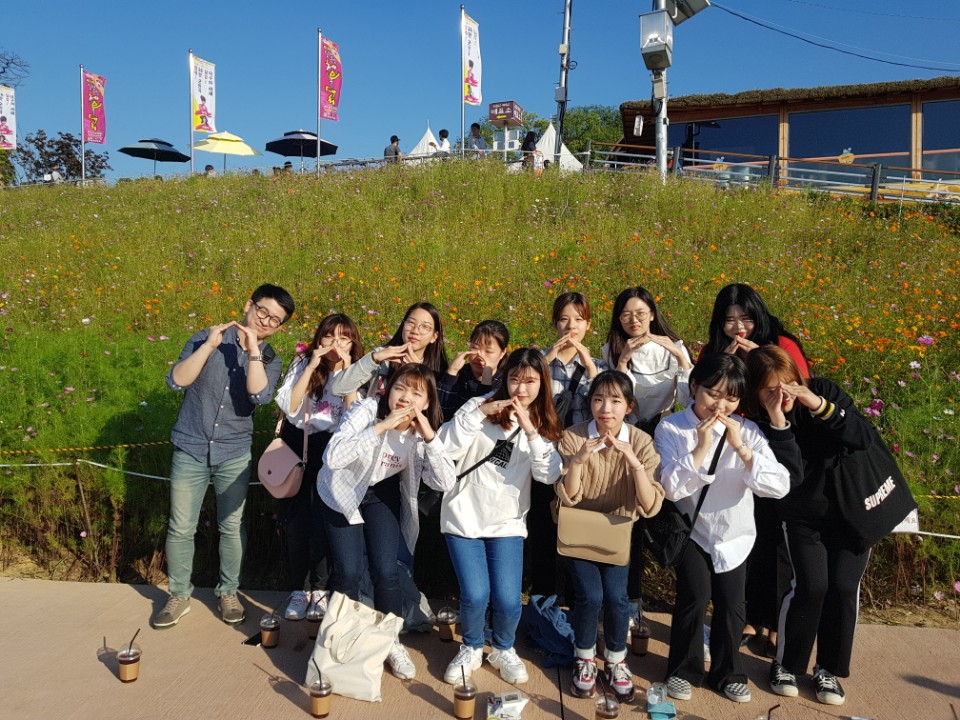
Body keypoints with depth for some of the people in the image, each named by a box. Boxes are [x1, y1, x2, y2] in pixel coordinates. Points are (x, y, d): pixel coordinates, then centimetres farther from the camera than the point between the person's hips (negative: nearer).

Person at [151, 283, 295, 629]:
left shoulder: (269, 359, 0)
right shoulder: (207, 338, -3)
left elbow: (260, 396, -20)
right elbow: (176, 380, -14)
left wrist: (252, 349, -22)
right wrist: (209, 345, -22)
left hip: (234, 454, 1)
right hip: (191, 450, -1)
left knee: (232, 527, 9)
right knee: (181, 529, 6)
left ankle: (228, 592, 27)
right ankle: (179, 595, 24)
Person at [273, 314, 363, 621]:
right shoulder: (302, 363, -3)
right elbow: (288, 406, -15)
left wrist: (346, 372, -20)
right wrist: (311, 367, -19)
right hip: (296, 444, 1)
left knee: (324, 520, -3)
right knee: (296, 520, 3)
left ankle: (319, 589, 14)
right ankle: (298, 590, 17)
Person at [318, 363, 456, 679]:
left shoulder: (421, 431, -16)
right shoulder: (367, 410, -28)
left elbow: (445, 482, -25)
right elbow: (332, 458, -41)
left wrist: (429, 436, -34)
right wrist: (381, 427, -44)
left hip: (382, 494, 2)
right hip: (342, 490, -2)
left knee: (386, 572, -6)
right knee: (348, 572, -9)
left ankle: (391, 640, 18)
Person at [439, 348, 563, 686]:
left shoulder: (544, 425, 4)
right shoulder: (480, 406, -4)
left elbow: (549, 475, -11)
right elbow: (447, 447, -16)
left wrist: (530, 430, -20)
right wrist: (480, 412, -23)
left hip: (507, 522, 2)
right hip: (464, 517, -2)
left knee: (508, 600, -8)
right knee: (475, 595, -12)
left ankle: (504, 649, 25)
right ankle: (471, 649, 20)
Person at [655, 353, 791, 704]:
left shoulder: (747, 431, -7)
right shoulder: (671, 428, -13)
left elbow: (780, 487, -16)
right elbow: (672, 488, -20)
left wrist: (740, 448, -27)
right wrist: (701, 448, -28)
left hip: (734, 533, 2)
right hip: (691, 530, -2)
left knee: (731, 603, 3)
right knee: (695, 594, -15)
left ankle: (727, 673, 30)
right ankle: (684, 669, 11)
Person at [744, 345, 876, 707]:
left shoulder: (823, 390, -11)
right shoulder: (760, 424, -15)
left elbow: (867, 438, -16)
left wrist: (821, 406, -28)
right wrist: (778, 426, -34)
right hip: (803, 519, -1)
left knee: (843, 588, -3)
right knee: (811, 586, -13)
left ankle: (829, 669, 19)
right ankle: (786, 664, 11)